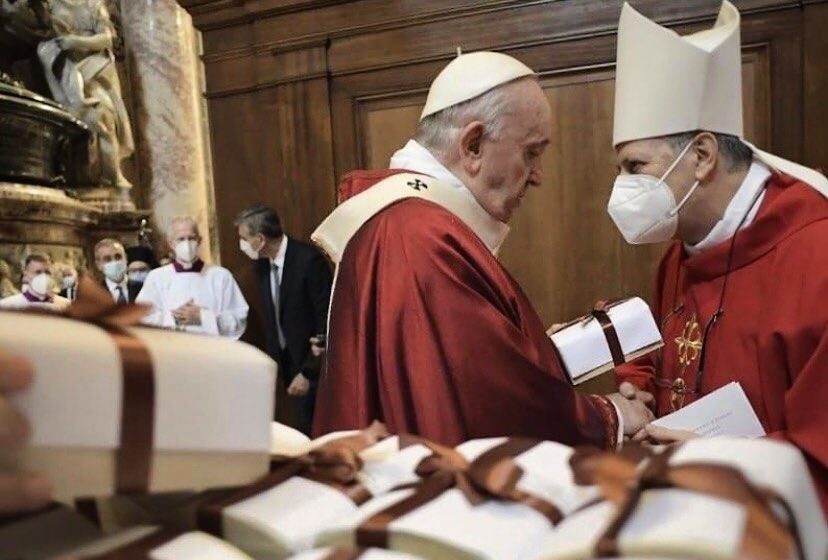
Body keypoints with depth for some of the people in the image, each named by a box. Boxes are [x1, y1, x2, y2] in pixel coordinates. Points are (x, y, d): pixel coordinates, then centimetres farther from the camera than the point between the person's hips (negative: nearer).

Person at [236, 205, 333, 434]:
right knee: (303, 431, 8)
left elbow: (326, 321, -17)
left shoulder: (309, 260, -17)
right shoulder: (262, 263, 4)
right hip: (287, 364, 6)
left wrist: (308, 372, -15)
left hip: (313, 366, -6)